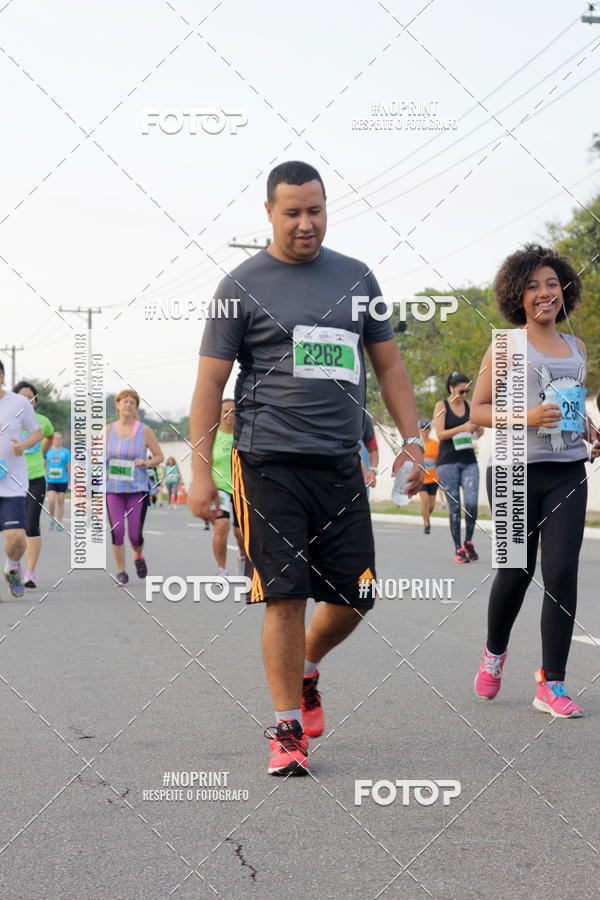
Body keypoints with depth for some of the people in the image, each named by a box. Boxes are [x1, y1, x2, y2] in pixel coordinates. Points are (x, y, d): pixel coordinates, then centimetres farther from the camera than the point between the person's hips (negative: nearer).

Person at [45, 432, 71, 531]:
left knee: (60, 501, 3)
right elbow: (44, 466, 11)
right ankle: (52, 519, 12)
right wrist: (44, 480, 7)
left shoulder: (66, 452, 2)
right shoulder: (48, 451, 6)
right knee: (51, 501, -12)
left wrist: (69, 481, 5)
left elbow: (69, 467, 6)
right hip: (51, 481, 0)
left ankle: (59, 523, 12)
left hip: (62, 481, 0)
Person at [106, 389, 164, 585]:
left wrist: (147, 462, -14)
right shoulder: (108, 430, 6)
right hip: (112, 489, 1)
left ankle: (138, 556, 31)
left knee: (135, 535, -3)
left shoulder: (144, 430, 0)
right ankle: (121, 572, 6)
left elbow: (159, 456, 6)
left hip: (137, 489, -1)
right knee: (117, 531, -9)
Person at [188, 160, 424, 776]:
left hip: (341, 464, 4)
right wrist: (199, 470, -7)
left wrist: (413, 441, 10)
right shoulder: (242, 286, 1)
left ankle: (305, 672, 35)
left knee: (355, 597, 5)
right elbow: (210, 383, 0)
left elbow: (388, 364, 18)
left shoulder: (355, 278, 13)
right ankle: (288, 729, 6)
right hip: (268, 464, -4)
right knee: (285, 594, -6)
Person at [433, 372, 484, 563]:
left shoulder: (468, 406, 11)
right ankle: (458, 549, 3)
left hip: (469, 461, 3)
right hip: (447, 462, -3)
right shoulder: (442, 406, -1)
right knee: (454, 507, -3)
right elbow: (440, 434, -10)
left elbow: (477, 432, 21)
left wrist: (478, 430, -3)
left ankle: (468, 542, 8)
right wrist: (463, 428, -21)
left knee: (472, 503, -11)